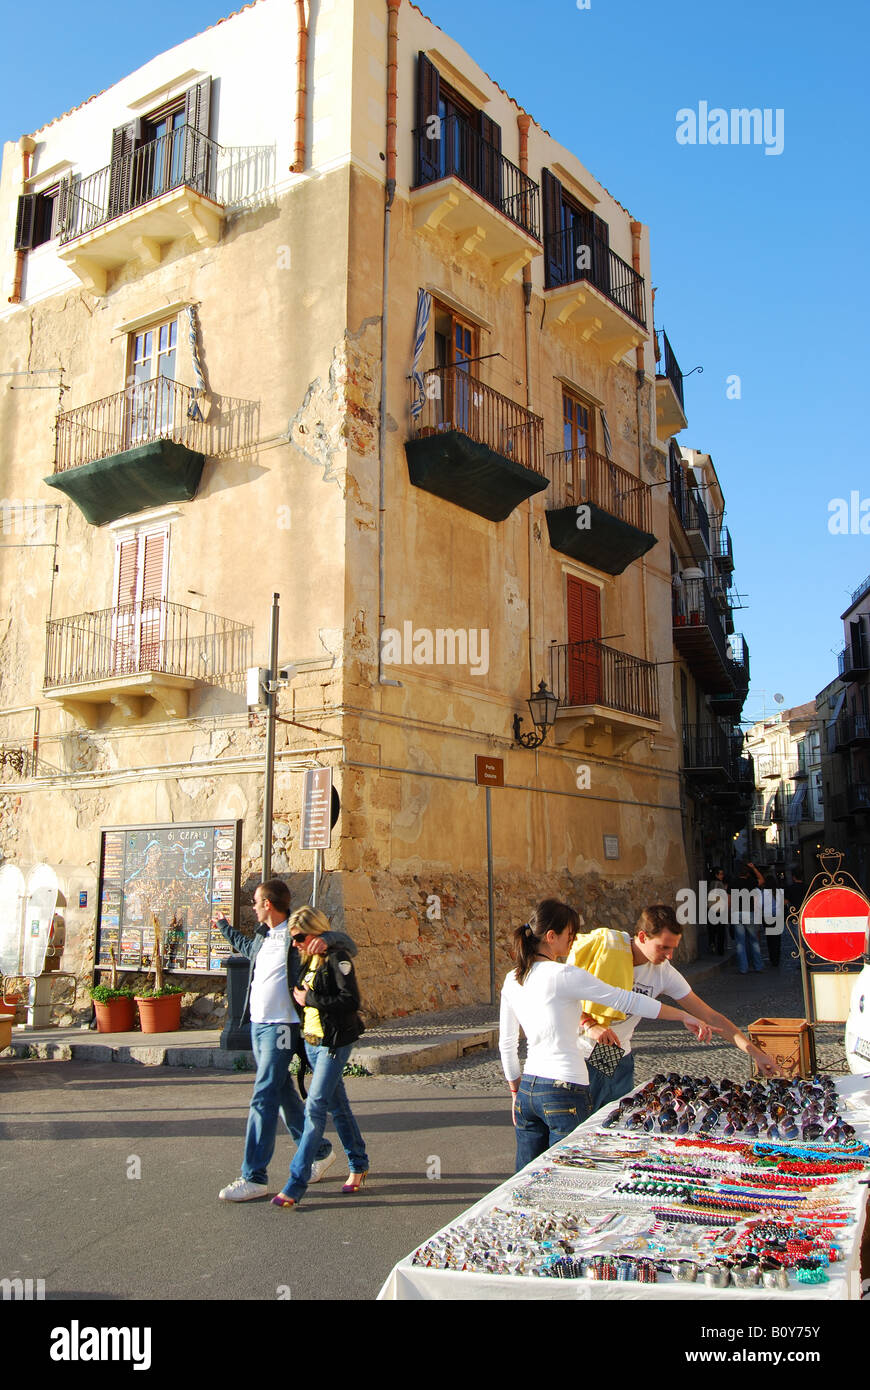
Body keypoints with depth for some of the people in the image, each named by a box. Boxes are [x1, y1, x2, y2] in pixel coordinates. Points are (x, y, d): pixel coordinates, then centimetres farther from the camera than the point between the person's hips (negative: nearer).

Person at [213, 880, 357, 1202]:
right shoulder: (263, 936, 13)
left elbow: (349, 945, -16)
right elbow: (247, 947, 38)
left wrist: (326, 940, -37)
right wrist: (224, 926, 50)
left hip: (281, 1027, -9)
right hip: (257, 1024, 9)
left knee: (263, 1099, -9)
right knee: (282, 1094, 15)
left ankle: (254, 1178, -3)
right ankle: (319, 1151, 29)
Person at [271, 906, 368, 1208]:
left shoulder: (336, 958, -15)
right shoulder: (309, 960, 11)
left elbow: (351, 1000, -22)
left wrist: (310, 999, -18)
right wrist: (299, 996, 4)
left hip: (334, 1043, -9)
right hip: (312, 1042, 9)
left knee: (315, 1108, -9)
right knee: (337, 1106, 15)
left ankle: (296, 1183, -5)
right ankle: (358, 1165, 28)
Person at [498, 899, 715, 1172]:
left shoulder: (512, 981, 6)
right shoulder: (562, 975, -15)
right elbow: (625, 1000, -10)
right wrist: (684, 1017, -3)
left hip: (528, 1089, 7)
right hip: (564, 1090, -7)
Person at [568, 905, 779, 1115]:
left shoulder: (664, 973, -5)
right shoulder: (603, 945, -17)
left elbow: (709, 1015, -2)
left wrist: (754, 1051, -6)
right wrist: (589, 1024, -23)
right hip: (581, 1056, -4)